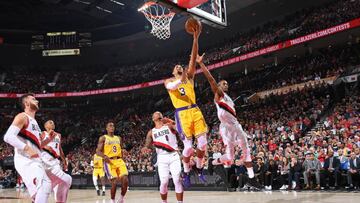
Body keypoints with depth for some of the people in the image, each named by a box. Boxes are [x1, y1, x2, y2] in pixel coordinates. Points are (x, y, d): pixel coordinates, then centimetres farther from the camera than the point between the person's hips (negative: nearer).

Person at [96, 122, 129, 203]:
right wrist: (104, 156, -22)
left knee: (125, 180, -12)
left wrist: (123, 152, 4)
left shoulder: (118, 138, 19)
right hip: (109, 162, -4)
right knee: (114, 182, -13)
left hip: (119, 160, 4)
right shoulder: (103, 138, 4)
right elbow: (98, 151, -2)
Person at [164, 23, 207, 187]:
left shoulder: (189, 76, 18)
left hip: (195, 110, 3)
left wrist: (196, 38, -5)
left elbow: (193, 59, 5)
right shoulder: (169, 81, 12)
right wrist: (181, 80, -33)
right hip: (182, 113, -3)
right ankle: (186, 173, 15)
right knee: (188, 145, -7)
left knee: (203, 142, -3)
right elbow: (170, 87, -13)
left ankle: (199, 169, 19)